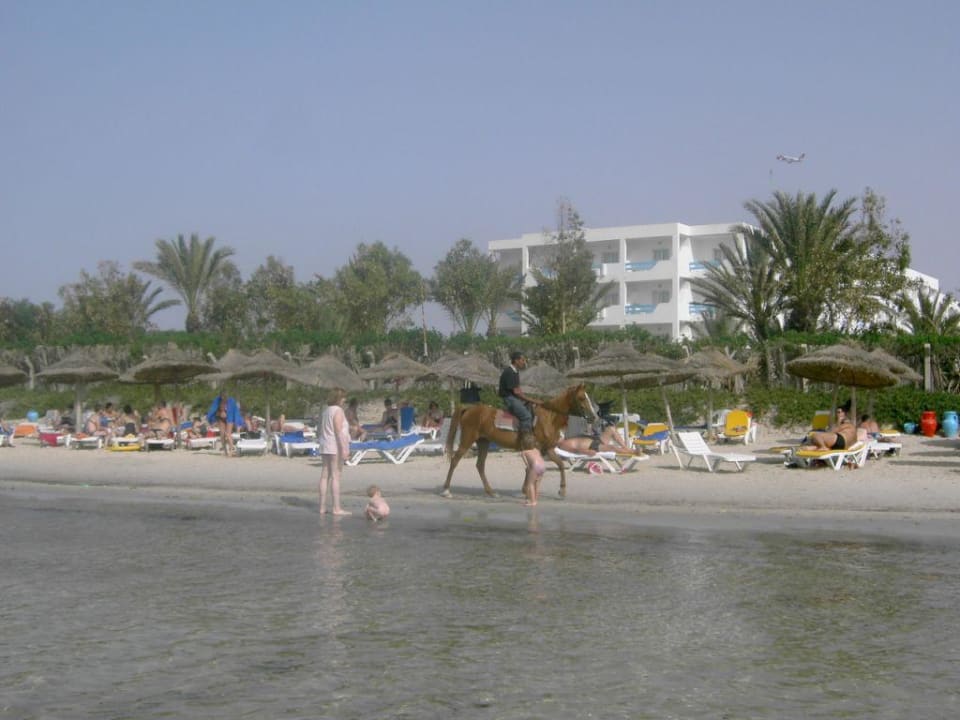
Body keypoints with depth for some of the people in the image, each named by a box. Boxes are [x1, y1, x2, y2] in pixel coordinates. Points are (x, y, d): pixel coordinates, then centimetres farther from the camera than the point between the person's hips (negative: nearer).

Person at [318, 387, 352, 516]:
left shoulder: (325, 410, 14)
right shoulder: (338, 411, -11)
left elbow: (319, 431, 18)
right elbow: (338, 431, -18)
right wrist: (344, 449, -20)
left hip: (325, 447, 8)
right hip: (336, 447, -8)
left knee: (325, 475, 9)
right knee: (335, 476, -8)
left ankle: (322, 506, 10)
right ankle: (337, 508, -8)